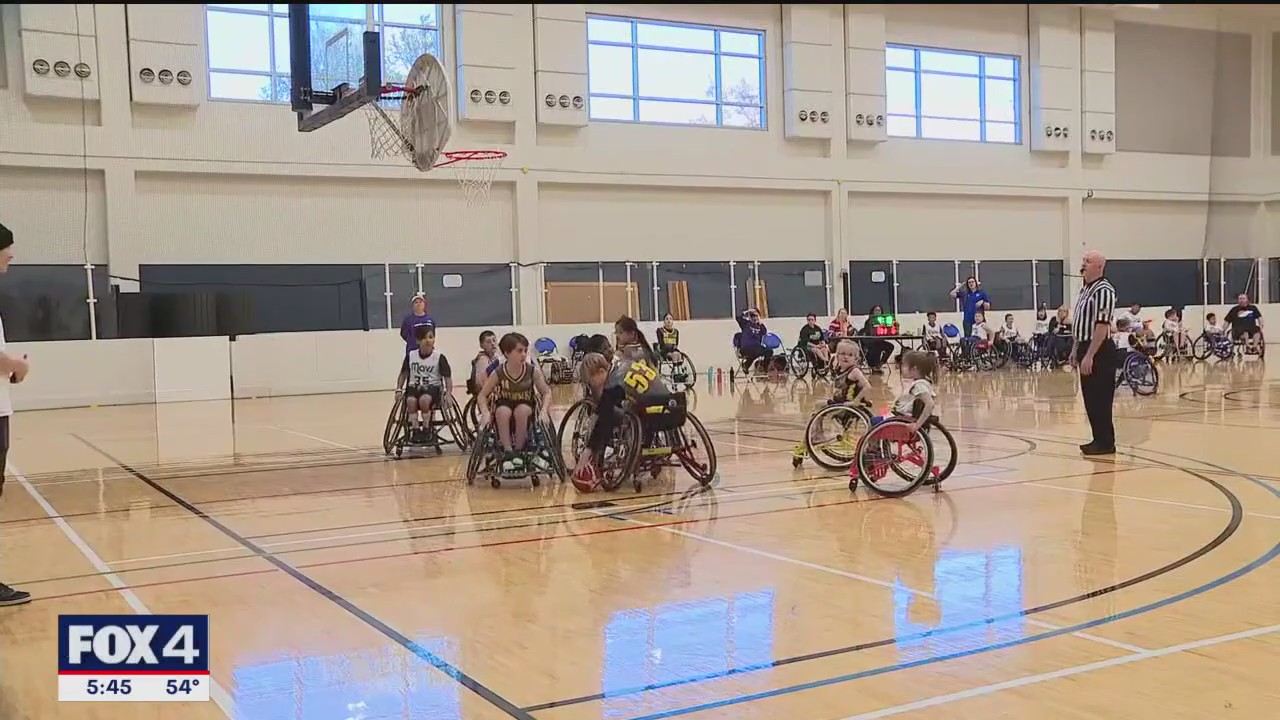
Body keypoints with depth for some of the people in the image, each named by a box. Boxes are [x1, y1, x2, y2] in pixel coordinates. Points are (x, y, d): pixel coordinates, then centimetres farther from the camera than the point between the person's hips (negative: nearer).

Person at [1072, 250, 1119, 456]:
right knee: (1090, 399, 13)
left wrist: (1089, 356, -24)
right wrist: (1076, 349, 20)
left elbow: (1102, 326, -22)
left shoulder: (1103, 290, -16)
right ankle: (1099, 439, 21)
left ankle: (1106, 443, 3)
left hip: (1099, 352, -10)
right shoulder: (1085, 289, 14)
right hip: (1086, 348, 10)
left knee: (1101, 399, -4)